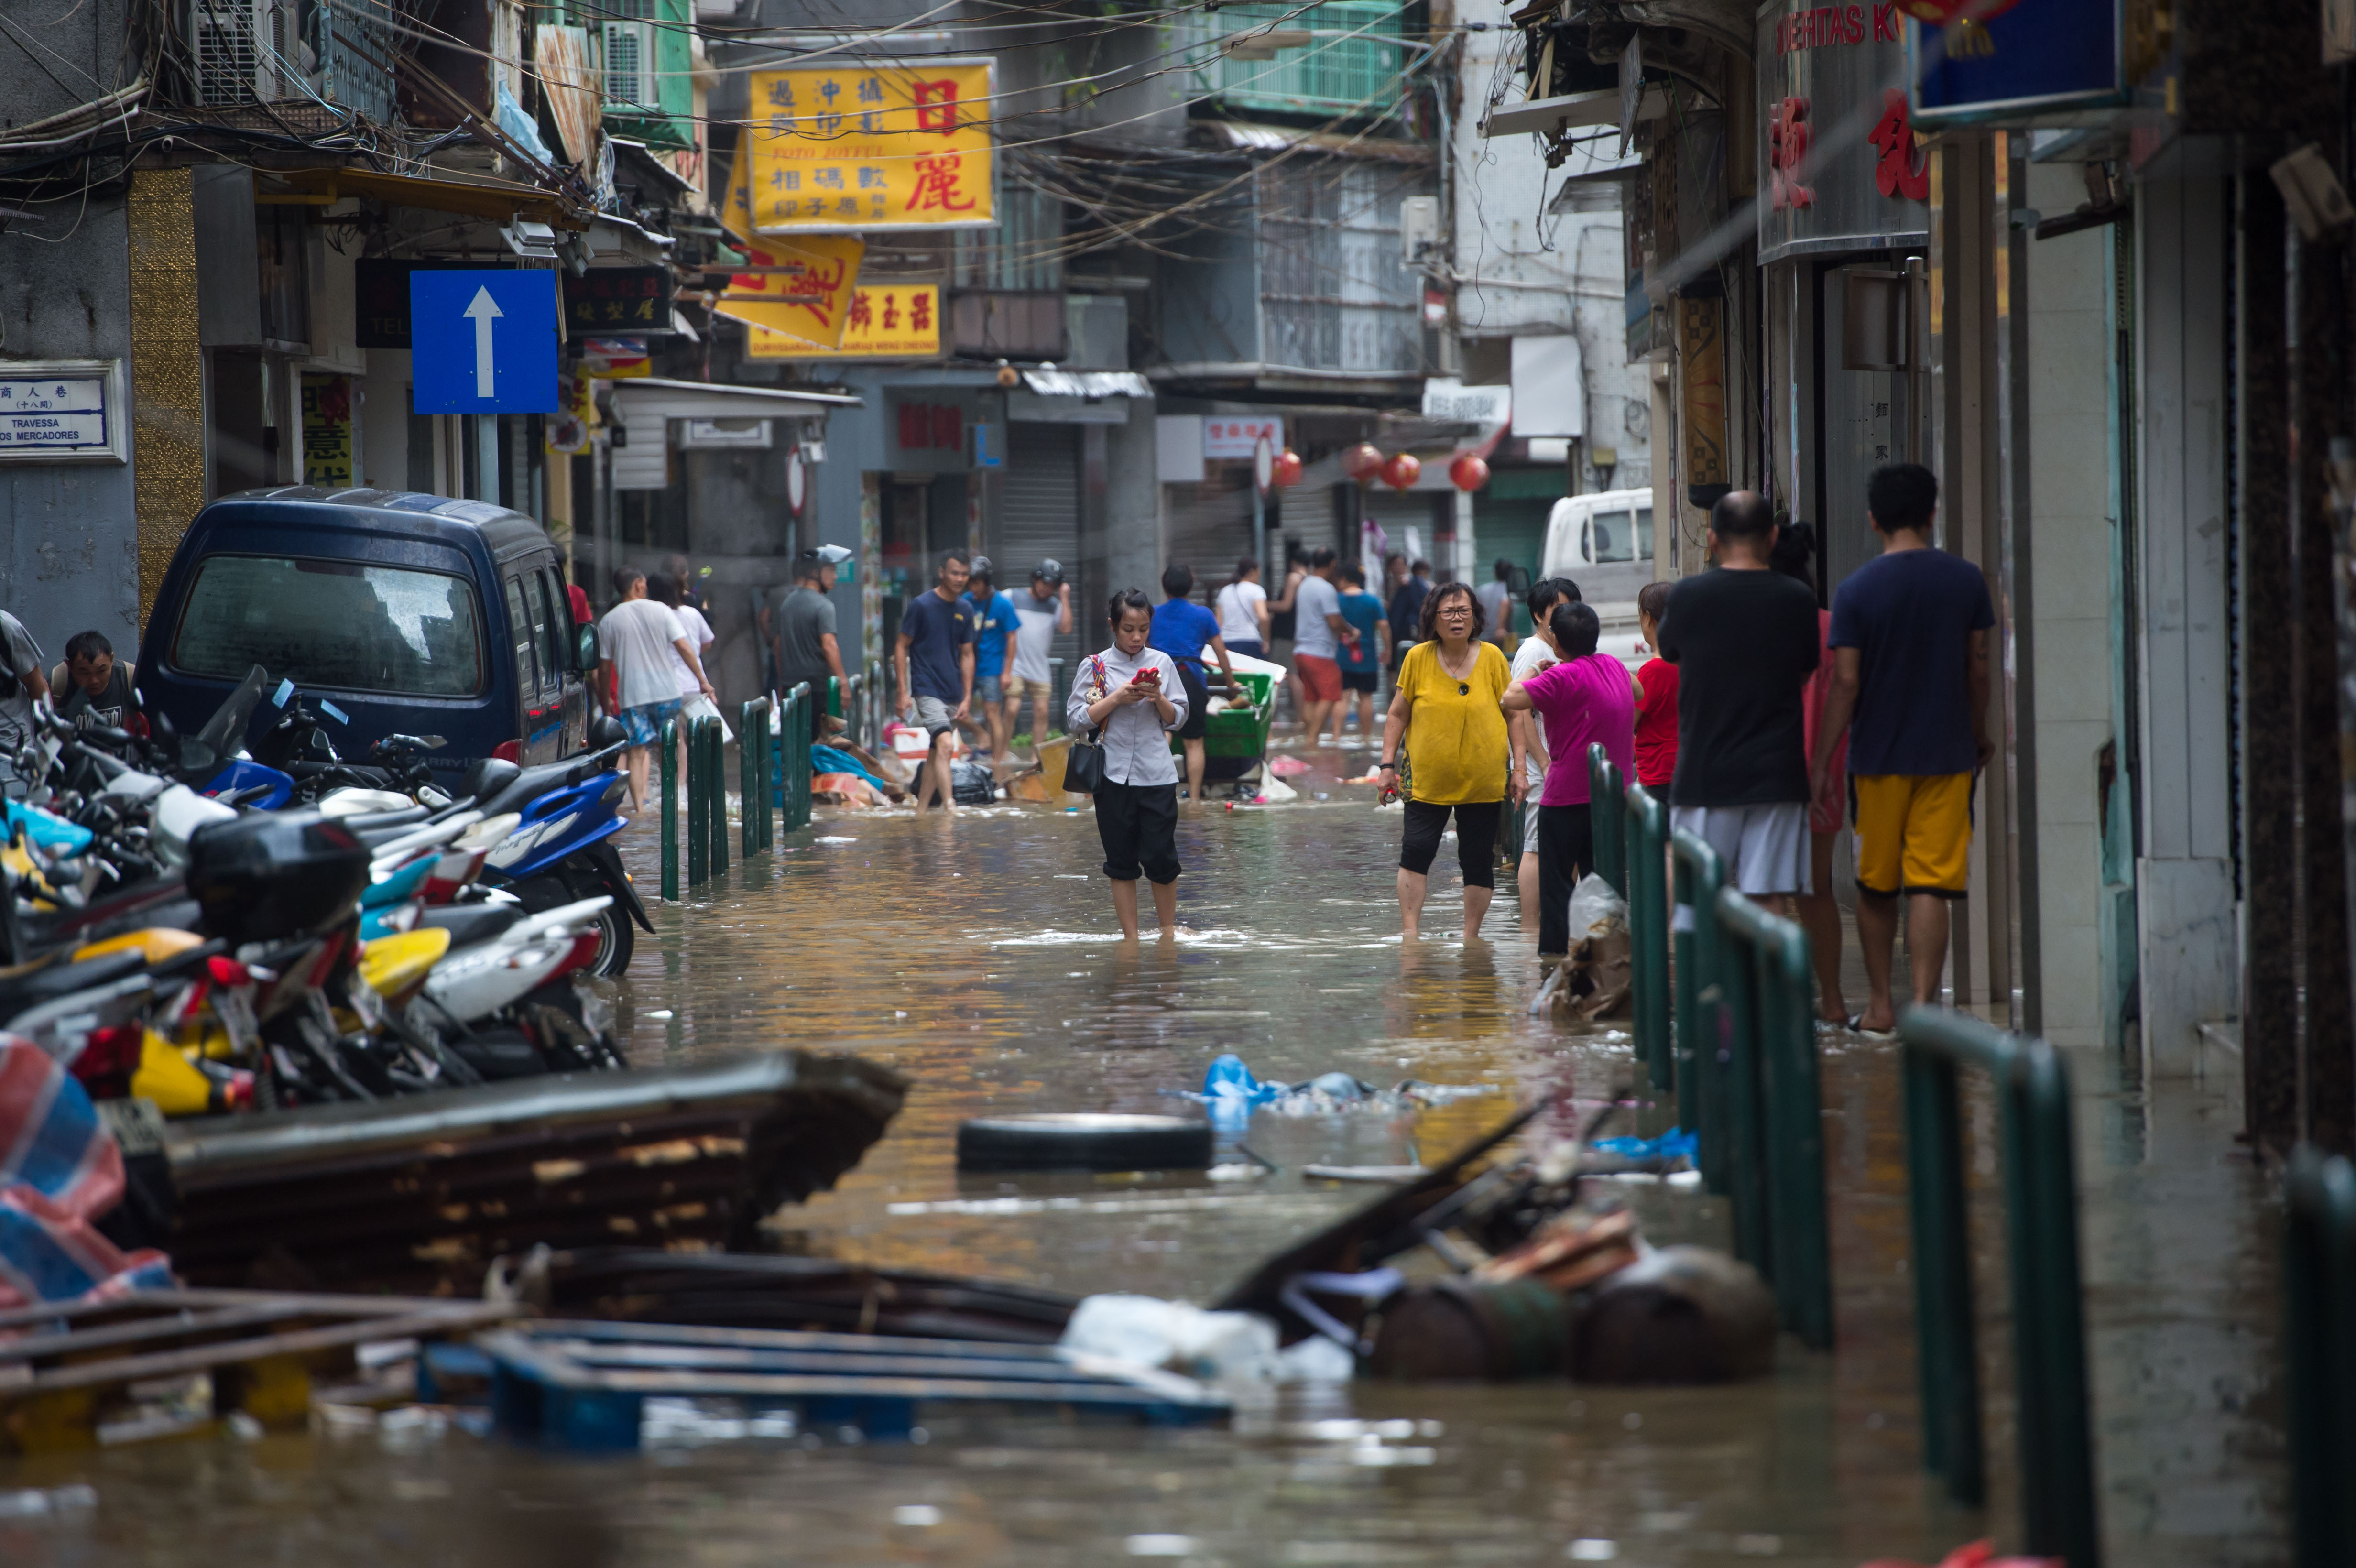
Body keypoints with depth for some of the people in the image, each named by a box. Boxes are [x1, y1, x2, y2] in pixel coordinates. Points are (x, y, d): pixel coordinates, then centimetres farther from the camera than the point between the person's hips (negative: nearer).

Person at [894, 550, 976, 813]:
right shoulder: (921, 605, -7)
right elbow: (901, 647, -3)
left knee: (937, 753, 10)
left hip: (954, 694, 6)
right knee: (946, 745, -22)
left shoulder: (964, 611, 9)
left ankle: (920, 811, 20)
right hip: (927, 690, -6)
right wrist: (903, 692, -9)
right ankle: (949, 806, -28)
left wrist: (967, 697, 9)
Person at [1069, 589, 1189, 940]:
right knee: (1121, 861, 7)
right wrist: (1117, 698, -14)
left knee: (1161, 857, 2)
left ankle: (1169, 930, 21)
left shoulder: (1161, 663, 4)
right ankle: (1130, 937, 16)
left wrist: (1158, 698, -12)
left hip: (1157, 776, 1)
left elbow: (1178, 719, 8)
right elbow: (1076, 720, -4)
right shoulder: (1096, 666, -2)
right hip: (1114, 776, -1)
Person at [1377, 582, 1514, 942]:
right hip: (1428, 778, 0)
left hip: (1483, 780, 0)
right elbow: (1398, 714, 6)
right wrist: (1388, 764, 1)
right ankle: (1410, 929, -2)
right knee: (1416, 851, -7)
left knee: (1478, 859, 3)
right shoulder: (1418, 657, -1)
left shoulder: (1491, 657, -1)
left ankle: (1471, 934, 14)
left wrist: (1519, 768, 0)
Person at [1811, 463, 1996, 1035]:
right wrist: (1980, 735, 20)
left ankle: (1880, 1005, 19)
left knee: (1876, 886, 13)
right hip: (1947, 753, 1)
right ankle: (1923, 1005, -9)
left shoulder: (1857, 590, -7)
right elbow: (1977, 670, 5)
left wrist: (1822, 763, -5)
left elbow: (1845, 683, -9)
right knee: (1931, 886, -2)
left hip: (1878, 757, -1)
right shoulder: (1966, 580, -1)